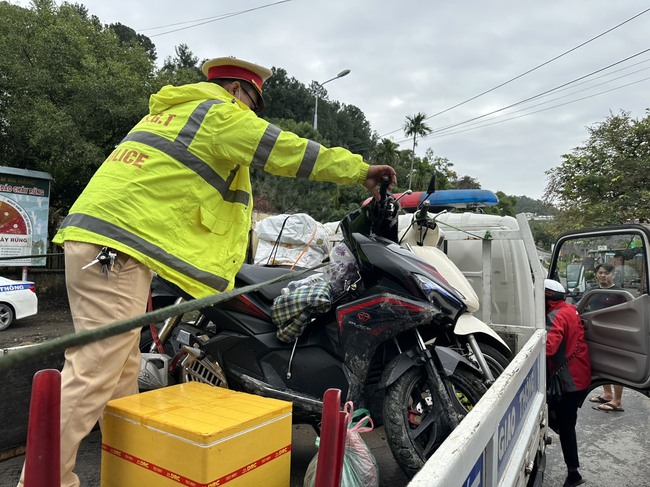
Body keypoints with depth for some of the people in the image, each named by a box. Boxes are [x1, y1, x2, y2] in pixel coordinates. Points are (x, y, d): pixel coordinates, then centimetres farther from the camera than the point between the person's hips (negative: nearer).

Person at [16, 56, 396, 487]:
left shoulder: (171, 111, 28)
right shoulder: (220, 112, -1)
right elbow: (288, 151, -4)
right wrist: (359, 170, 4)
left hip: (94, 233, 10)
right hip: (118, 245, -10)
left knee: (123, 369, 13)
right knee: (96, 369, -9)